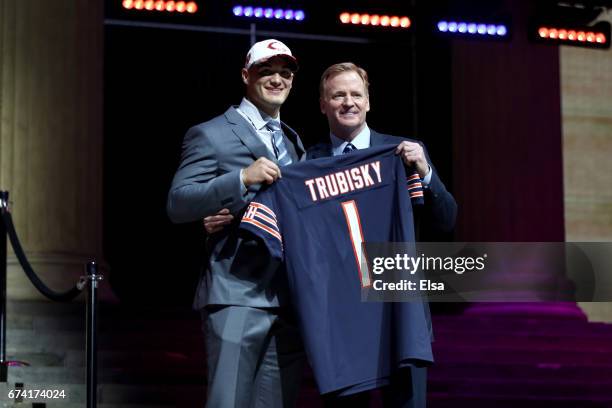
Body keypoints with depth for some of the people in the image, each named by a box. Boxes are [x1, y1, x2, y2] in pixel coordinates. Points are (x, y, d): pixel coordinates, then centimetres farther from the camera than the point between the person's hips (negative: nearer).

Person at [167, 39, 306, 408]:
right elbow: (177, 204, -10)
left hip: (290, 297, 7)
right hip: (238, 295, -6)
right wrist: (242, 178, -21)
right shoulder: (211, 135, 0)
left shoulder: (294, 141, 21)